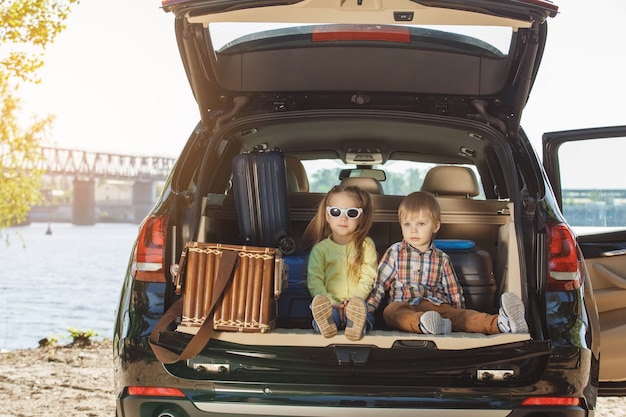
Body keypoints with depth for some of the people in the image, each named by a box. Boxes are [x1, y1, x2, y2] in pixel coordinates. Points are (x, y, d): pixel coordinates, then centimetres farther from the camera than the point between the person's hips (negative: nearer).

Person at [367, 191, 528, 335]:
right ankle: (424, 324, -69)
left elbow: (454, 292, 21)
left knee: (458, 314, -31)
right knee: (391, 311, -38)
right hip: (405, 307, -1)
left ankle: (500, 323, -58)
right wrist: (367, 311, 3)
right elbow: (379, 283, 14)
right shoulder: (394, 253, 15)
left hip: (436, 306, 2)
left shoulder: (441, 259, 18)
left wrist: (459, 319, 10)